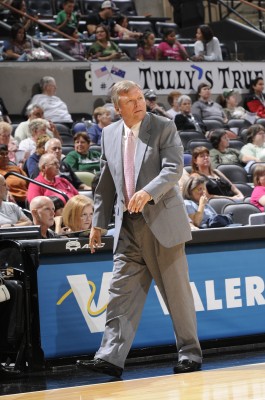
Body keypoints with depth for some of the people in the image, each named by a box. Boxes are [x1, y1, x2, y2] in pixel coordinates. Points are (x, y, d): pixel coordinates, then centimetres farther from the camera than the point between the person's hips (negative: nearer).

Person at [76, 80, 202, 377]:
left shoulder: (164, 128, -3)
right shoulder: (110, 134, 11)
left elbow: (174, 168, -14)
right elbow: (106, 183, 17)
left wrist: (148, 192, -30)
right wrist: (98, 223, 16)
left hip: (162, 221, -4)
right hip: (128, 227, 4)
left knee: (176, 291, 3)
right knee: (121, 291, -1)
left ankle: (190, 354, 15)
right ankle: (111, 358, -3)